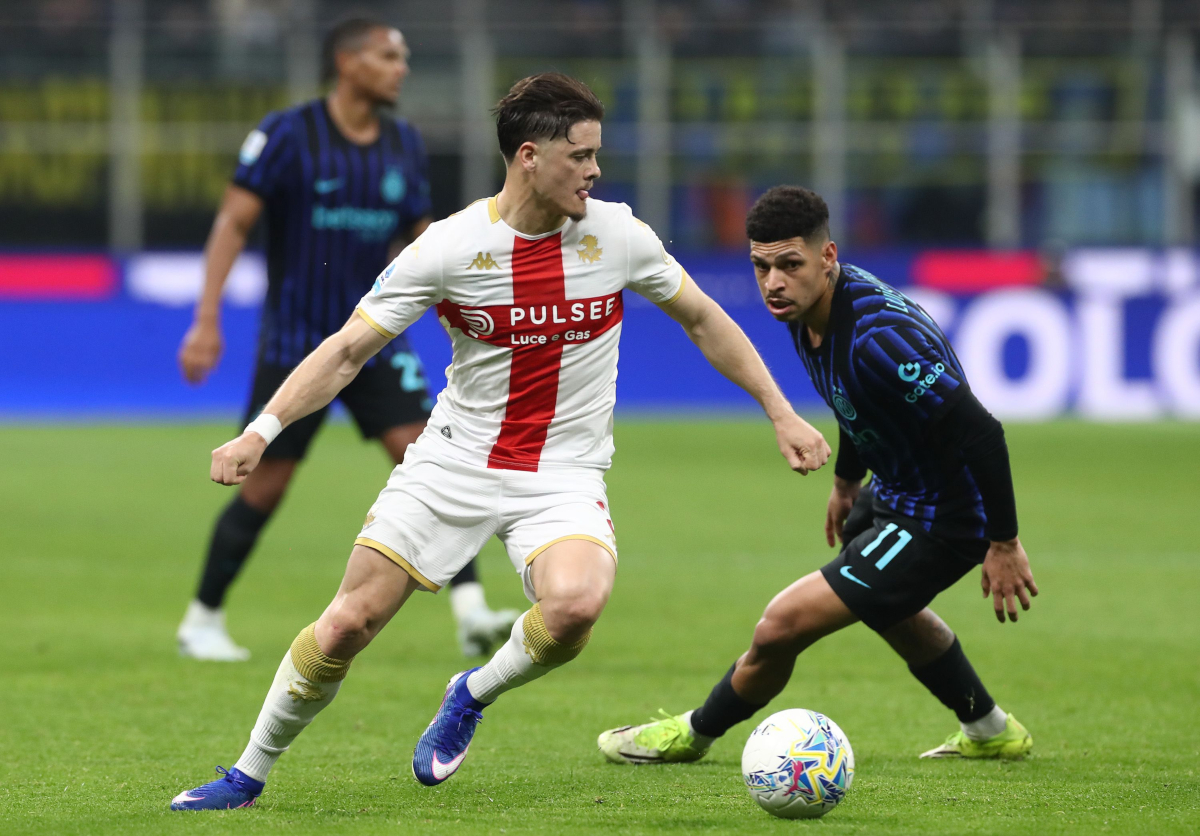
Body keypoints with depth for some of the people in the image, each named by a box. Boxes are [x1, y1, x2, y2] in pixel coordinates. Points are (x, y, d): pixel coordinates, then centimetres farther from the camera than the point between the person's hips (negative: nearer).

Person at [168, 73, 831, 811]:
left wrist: (782, 414, 9)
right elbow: (349, 349, -8)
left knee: (575, 607, -31)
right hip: (454, 464, 0)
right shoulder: (450, 247, -11)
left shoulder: (618, 236, -5)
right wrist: (262, 431, -20)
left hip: (565, 475, 0)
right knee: (349, 623, -4)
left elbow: (704, 320, 10)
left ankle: (473, 696, 1)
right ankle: (249, 775, 18)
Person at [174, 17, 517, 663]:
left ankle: (470, 614, -16)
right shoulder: (288, 135, -10)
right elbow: (233, 222, -10)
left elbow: (421, 238, 16)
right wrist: (206, 320, -17)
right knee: (265, 487, 1)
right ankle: (202, 620, 18)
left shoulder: (403, 145, 6)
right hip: (294, 342, -4)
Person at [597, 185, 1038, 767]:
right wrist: (847, 480, 26)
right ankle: (990, 733, 58)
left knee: (782, 625, -12)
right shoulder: (807, 307, -7)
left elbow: (980, 431, -33)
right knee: (889, 609, 37)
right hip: (895, 490, 10)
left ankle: (694, 733, 16)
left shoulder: (878, 338, -36)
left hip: (938, 521, -10)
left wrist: (1003, 545, -26)